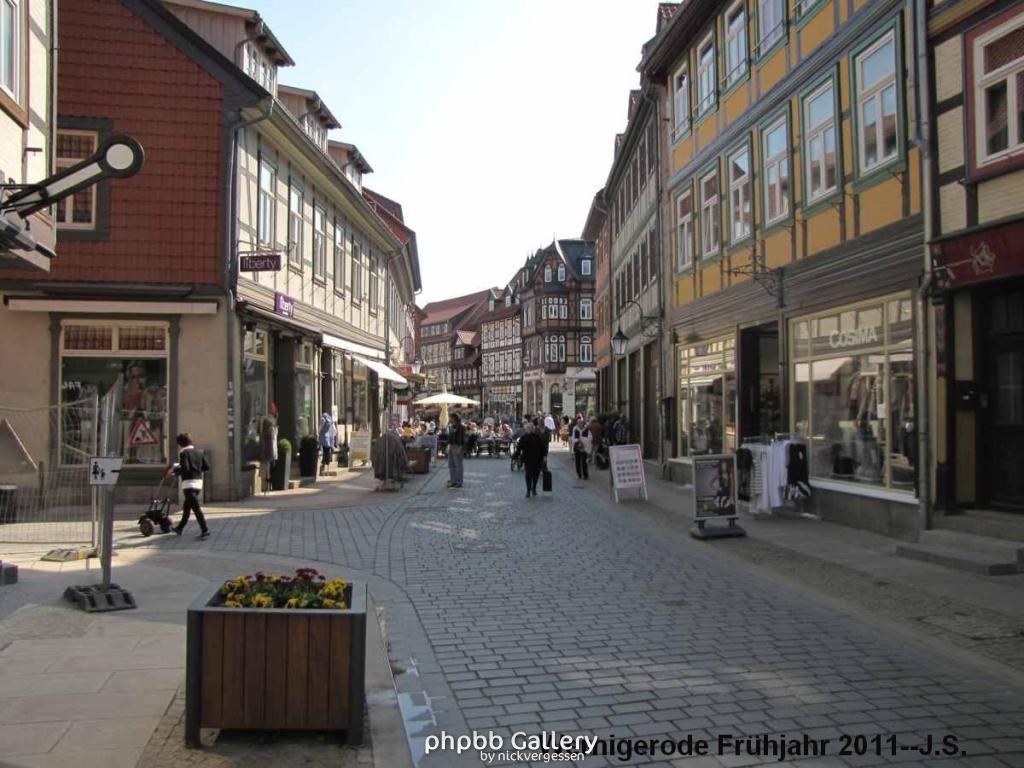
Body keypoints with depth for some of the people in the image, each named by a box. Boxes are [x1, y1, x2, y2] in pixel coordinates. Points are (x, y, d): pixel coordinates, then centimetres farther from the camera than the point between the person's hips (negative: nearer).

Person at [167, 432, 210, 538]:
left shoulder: (184, 453, -9)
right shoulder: (198, 452, 12)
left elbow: (185, 468, -21)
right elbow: (206, 467, 11)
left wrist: (174, 471, -8)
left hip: (188, 483, -8)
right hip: (198, 482, 8)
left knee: (196, 507, -10)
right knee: (186, 507, 20)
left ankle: (204, 530, -16)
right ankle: (180, 528, 32)